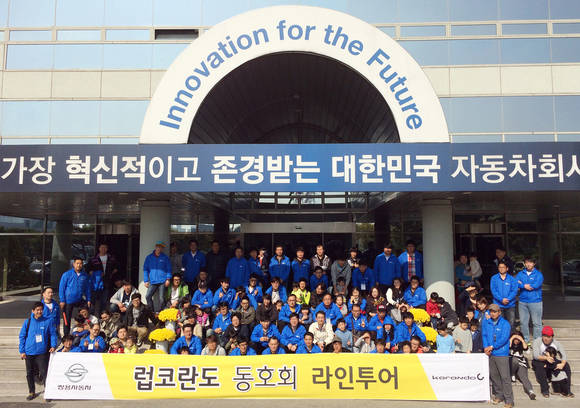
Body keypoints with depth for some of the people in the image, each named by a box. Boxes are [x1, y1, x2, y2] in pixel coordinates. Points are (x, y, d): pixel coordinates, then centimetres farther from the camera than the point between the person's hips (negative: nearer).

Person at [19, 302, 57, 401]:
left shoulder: (48, 321, -3)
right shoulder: (27, 322, 0)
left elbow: (53, 334, 2)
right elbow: (22, 337, 4)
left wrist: (53, 345, -11)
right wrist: (22, 351, 0)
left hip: (42, 352, -2)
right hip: (29, 352, 2)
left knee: (44, 373, -2)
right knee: (30, 373, 13)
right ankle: (31, 392, 30)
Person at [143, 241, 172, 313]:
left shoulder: (165, 258, 8)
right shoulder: (149, 257, 11)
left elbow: (169, 269, 9)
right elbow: (145, 269, 12)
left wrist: (168, 279, -4)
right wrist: (146, 280, 4)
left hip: (162, 282, -1)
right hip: (152, 282, 1)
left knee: (161, 298, -2)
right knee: (148, 296, -10)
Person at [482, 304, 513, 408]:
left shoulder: (505, 324, -6)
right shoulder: (486, 323, 9)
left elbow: (503, 339, -13)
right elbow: (484, 335, 7)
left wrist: (492, 347, -13)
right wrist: (486, 347, -9)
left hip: (502, 354, -5)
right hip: (490, 353, 5)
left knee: (505, 377, -6)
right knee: (493, 375, 13)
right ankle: (499, 395, 28)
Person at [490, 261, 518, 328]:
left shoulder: (512, 279, 6)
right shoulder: (494, 278, 4)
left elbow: (514, 291, -3)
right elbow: (493, 291, -4)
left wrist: (508, 299, -16)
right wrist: (501, 299, -15)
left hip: (510, 305, 1)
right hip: (498, 305, 0)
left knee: (511, 323, 0)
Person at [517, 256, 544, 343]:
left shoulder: (538, 274, -2)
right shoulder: (521, 274, 10)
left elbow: (536, 285, -17)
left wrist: (522, 284, -8)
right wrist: (525, 286, -17)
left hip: (535, 301, -4)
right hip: (522, 301, 4)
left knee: (536, 323, 0)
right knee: (523, 322, 11)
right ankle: (525, 340, 24)